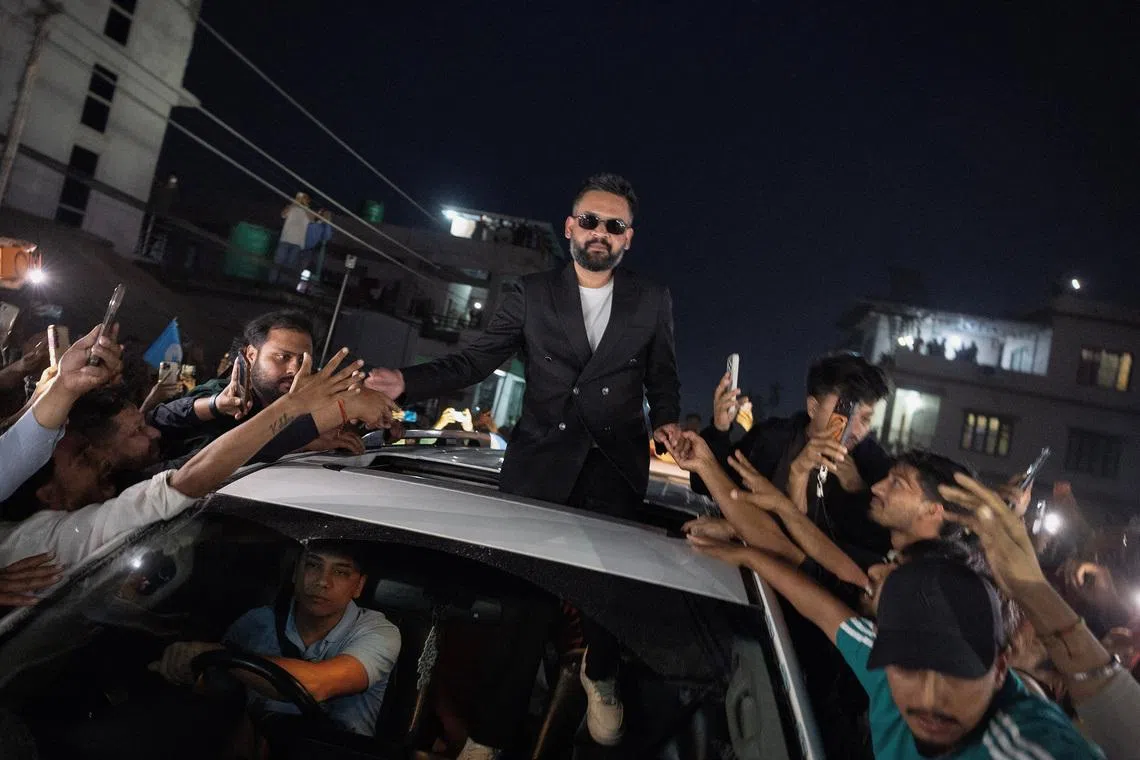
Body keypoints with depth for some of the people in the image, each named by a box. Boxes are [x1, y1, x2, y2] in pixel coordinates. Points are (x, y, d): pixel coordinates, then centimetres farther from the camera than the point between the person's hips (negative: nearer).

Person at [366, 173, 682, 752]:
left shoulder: (653, 301, 4)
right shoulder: (530, 295, 1)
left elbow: (663, 379, 12)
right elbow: (473, 361, -4)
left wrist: (667, 421, -8)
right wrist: (408, 381, -18)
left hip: (616, 465, 1)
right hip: (540, 462, 0)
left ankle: (599, 677, 37)